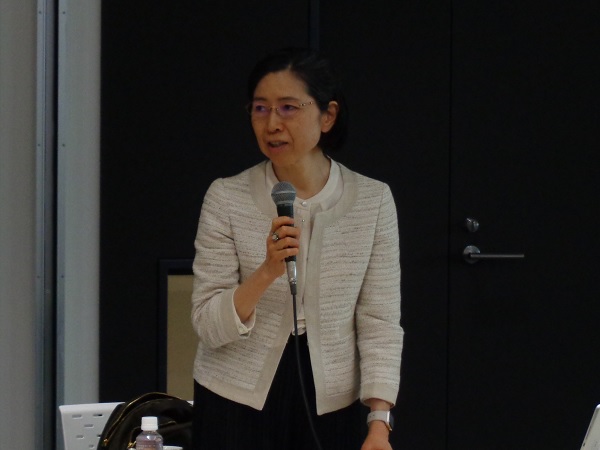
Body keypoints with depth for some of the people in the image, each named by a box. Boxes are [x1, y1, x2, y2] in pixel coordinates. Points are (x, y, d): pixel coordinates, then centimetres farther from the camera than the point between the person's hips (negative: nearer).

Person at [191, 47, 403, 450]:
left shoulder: (373, 200, -4)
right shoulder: (226, 198, -6)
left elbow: (381, 323, -4)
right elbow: (209, 327, -9)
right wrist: (267, 272, -25)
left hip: (332, 407, 1)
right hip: (238, 402, -1)